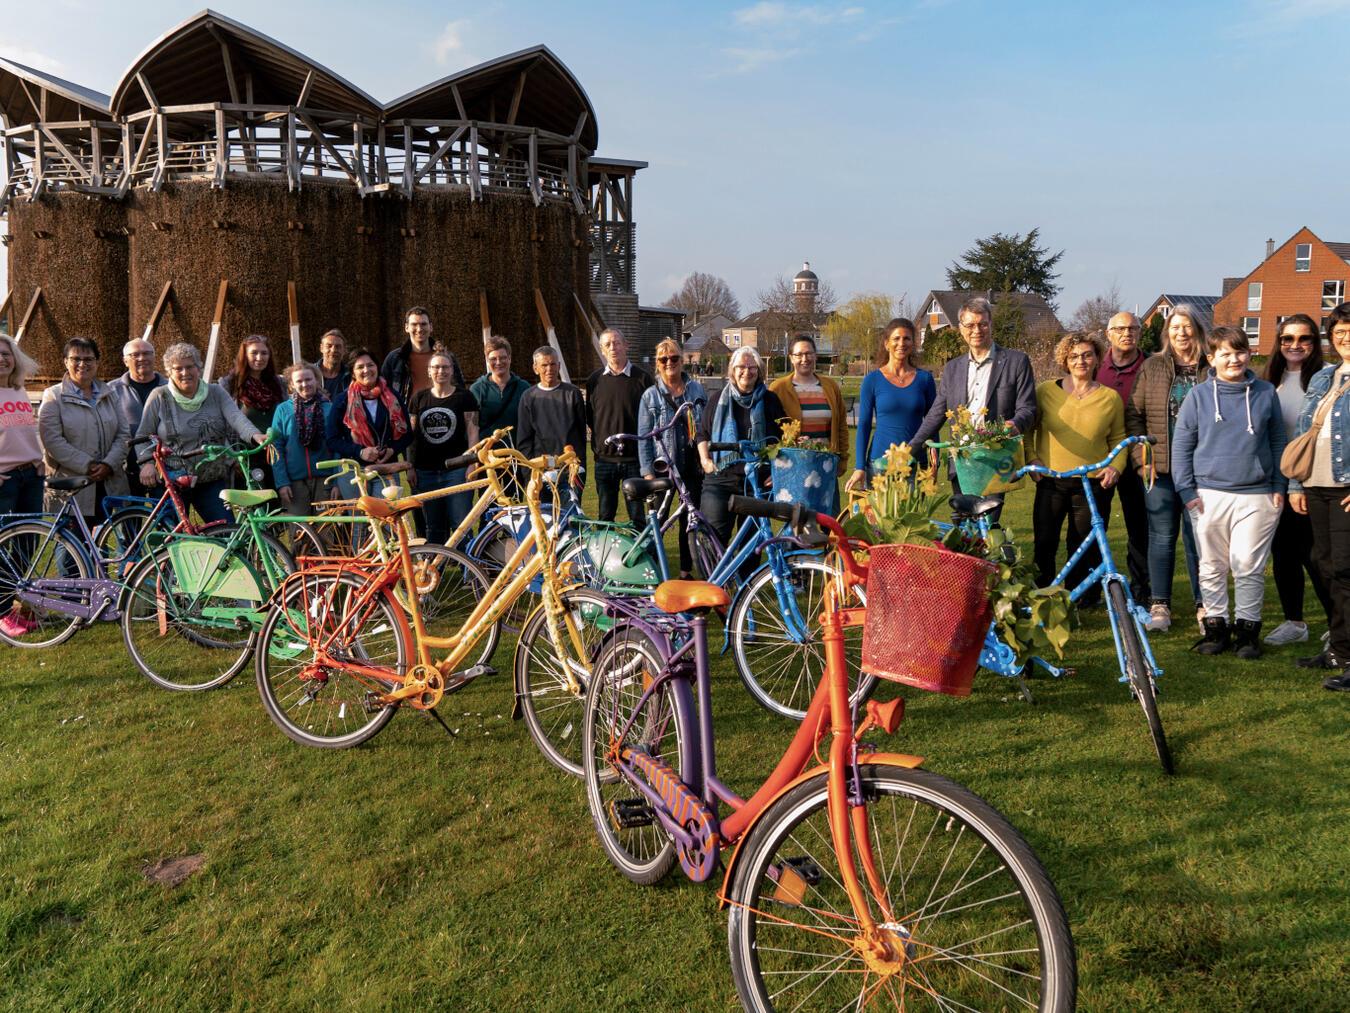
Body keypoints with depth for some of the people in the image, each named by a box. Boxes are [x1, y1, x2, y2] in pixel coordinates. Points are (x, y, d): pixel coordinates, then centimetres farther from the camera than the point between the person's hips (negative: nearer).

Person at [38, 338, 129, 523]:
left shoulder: (107, 395, 15)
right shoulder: (54, 396, 2)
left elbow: (123, 434, 8)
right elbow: (52, 440, -9)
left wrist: (109, 464, -9)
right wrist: (87, 466, -15)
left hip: (109, 485, 4)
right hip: (70, 486, -3)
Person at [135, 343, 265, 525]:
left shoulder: (216, 393, 6)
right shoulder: (159, 397, 3)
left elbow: (236, 417, -10)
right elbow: (142, 435, 6)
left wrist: (255, 435, -30)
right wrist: (147, 462, -11)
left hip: (212, 482, 1)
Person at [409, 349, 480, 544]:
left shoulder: (464, 397, 3)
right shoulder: (419, 398, 12)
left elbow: (472, 431, 0)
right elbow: (411, 434, 13)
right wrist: (410, 467, 7)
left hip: (456, 470, -3)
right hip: (426, 471, 3)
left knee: (461, 524, -7)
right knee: (432, 527, 8)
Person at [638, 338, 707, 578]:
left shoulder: (697, 390, 7)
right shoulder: (650, 396, 2)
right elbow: (643, 437, 0)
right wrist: (647, 472, -7)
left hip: (692, 466, 2)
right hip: (662, 467, -2)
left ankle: (686, 572, 19)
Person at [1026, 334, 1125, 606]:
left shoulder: (1110, 398, 5)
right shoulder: (1046, 391, 2)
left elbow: (1118, 439, 12)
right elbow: (1028, 429, 11)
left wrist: (1115, 466, -4)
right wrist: (1031, 459, -1)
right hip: (1051, 481, 0)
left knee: (1085, 547, 5)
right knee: (1043, 543, 0)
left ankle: (1082, 598, 20)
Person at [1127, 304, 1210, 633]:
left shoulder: (1213, 369, 3)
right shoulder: (1152, 366, 7)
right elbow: (1134, 414, 7)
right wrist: (1142, 457, -1)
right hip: (1159, 468, 1)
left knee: (1198, 537, 4)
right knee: (1162, 537, 6)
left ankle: (1204, 604, 16)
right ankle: (1159, 605, 14)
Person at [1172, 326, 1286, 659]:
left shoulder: (1266, 392, 6)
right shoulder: (1198, 395, 2)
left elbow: (1278, 441, 11)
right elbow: (1181, 445, 3)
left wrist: (1279, 487, 6)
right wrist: (1187, 490, -3)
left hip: (1256, 497, 0)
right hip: (1209, 494, 0)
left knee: (1249, 566, 1)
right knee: (1212, 566, 7)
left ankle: (1248, 628, 14)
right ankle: (1215, 625, 19)